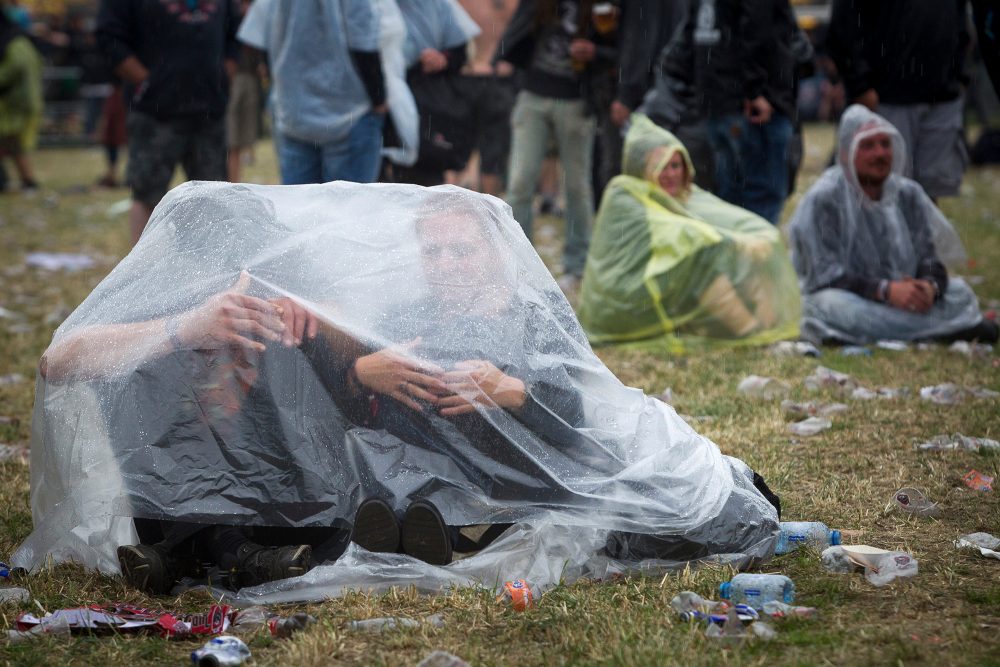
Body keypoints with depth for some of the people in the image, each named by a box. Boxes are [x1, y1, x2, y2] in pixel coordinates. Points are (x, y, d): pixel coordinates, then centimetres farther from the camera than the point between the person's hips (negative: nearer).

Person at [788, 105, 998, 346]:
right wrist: (886, 291, -30)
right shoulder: (824, 199, -11)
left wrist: (929, 286, -23)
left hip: (902, 296, 4)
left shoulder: (908, 194, 5)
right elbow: (826, 275, -18)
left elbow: (928, 259, 3)